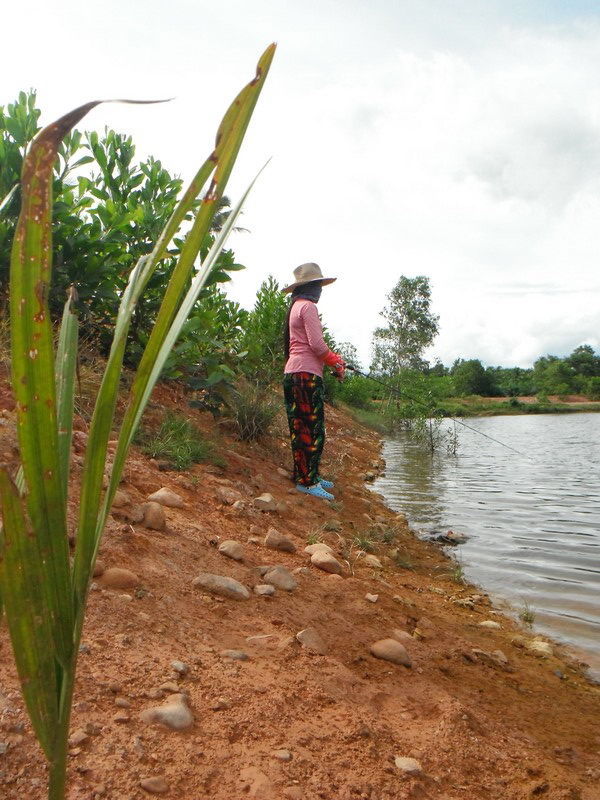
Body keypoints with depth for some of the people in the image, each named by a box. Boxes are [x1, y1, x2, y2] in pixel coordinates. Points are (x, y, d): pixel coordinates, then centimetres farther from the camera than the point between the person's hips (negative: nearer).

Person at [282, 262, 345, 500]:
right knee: (312, 429, -9)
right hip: (306, 374, -10)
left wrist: (334, 358, 16)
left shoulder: (296, 306, 22)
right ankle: (307, 480, -8)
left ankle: (308, 475, 20)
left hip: (293, 374, 10)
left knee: (302, 428, 12)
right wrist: (335, 363, -3)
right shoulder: (308, 306, -8)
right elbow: (316, 344, -16)